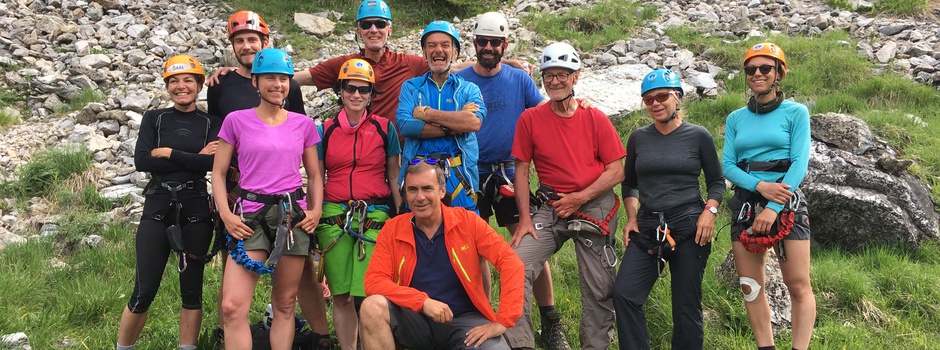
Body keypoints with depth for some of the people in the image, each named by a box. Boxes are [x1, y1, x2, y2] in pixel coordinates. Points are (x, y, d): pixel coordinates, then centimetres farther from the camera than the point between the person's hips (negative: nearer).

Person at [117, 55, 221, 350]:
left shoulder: (212, 124, 6)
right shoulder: (154, 119, 8)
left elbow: (213, 163, -12)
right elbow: (141, 161, -7)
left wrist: (167, 153, -8)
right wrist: (194, 159, -9)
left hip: (195, 211, 0)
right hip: (158, 208, 0)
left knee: (191, 289, 6)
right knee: (144, 291, -3)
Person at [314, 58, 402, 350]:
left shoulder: (385, 128, 5)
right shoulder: (325, 131, 10)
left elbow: (394, 177, 7)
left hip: (375, 216, -2)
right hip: (334, 217, 2)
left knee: (366, 295, -10)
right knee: (341, 296, 5)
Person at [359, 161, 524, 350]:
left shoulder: (467, 221, -4)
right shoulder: (392, 229, -1)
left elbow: (510, 262, -10)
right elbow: (374, 281, -10)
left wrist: (502, 322, -17)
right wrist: (423, 301, -23)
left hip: (464, 320, -1)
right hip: (415, 319, 1)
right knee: (373, 307, -27)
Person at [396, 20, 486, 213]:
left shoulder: (469, 89, 12)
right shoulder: (411, 87, 13)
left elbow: (475, 122, -10)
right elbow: (404, 125, -7)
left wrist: (427, 114, -9)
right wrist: (456, 123, -10)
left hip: (458, 175, 0)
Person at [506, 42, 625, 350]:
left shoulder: (595, 119, -2)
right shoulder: (530, 119, -1)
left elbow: (617, 171, -2)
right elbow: (521, 170, 1)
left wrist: (579, 198, -12)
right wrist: (524, 219, -7)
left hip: (595, 208, 0)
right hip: (551, 209, 0)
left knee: (599, 289, 4)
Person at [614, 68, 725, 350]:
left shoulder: (698, 136, 2)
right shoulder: (638, 138, 9)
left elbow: (716, 181, 7)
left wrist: (710, 211, -9)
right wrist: (631, 218, 5)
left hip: (689, 228, -2)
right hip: (647, 229, 3)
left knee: (686, 305, 3)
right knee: (624, 294, -14)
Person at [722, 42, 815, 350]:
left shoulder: (795, 112, 1)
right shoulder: (736, 119, 11)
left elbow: (800, 162, -7)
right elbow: (727, 165, 4)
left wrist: (773, 208, -18)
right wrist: (759, 186, -16)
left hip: (786, 201, -3)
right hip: (745, 202, 4)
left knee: (798, 286, -7)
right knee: (750, 287, 3)